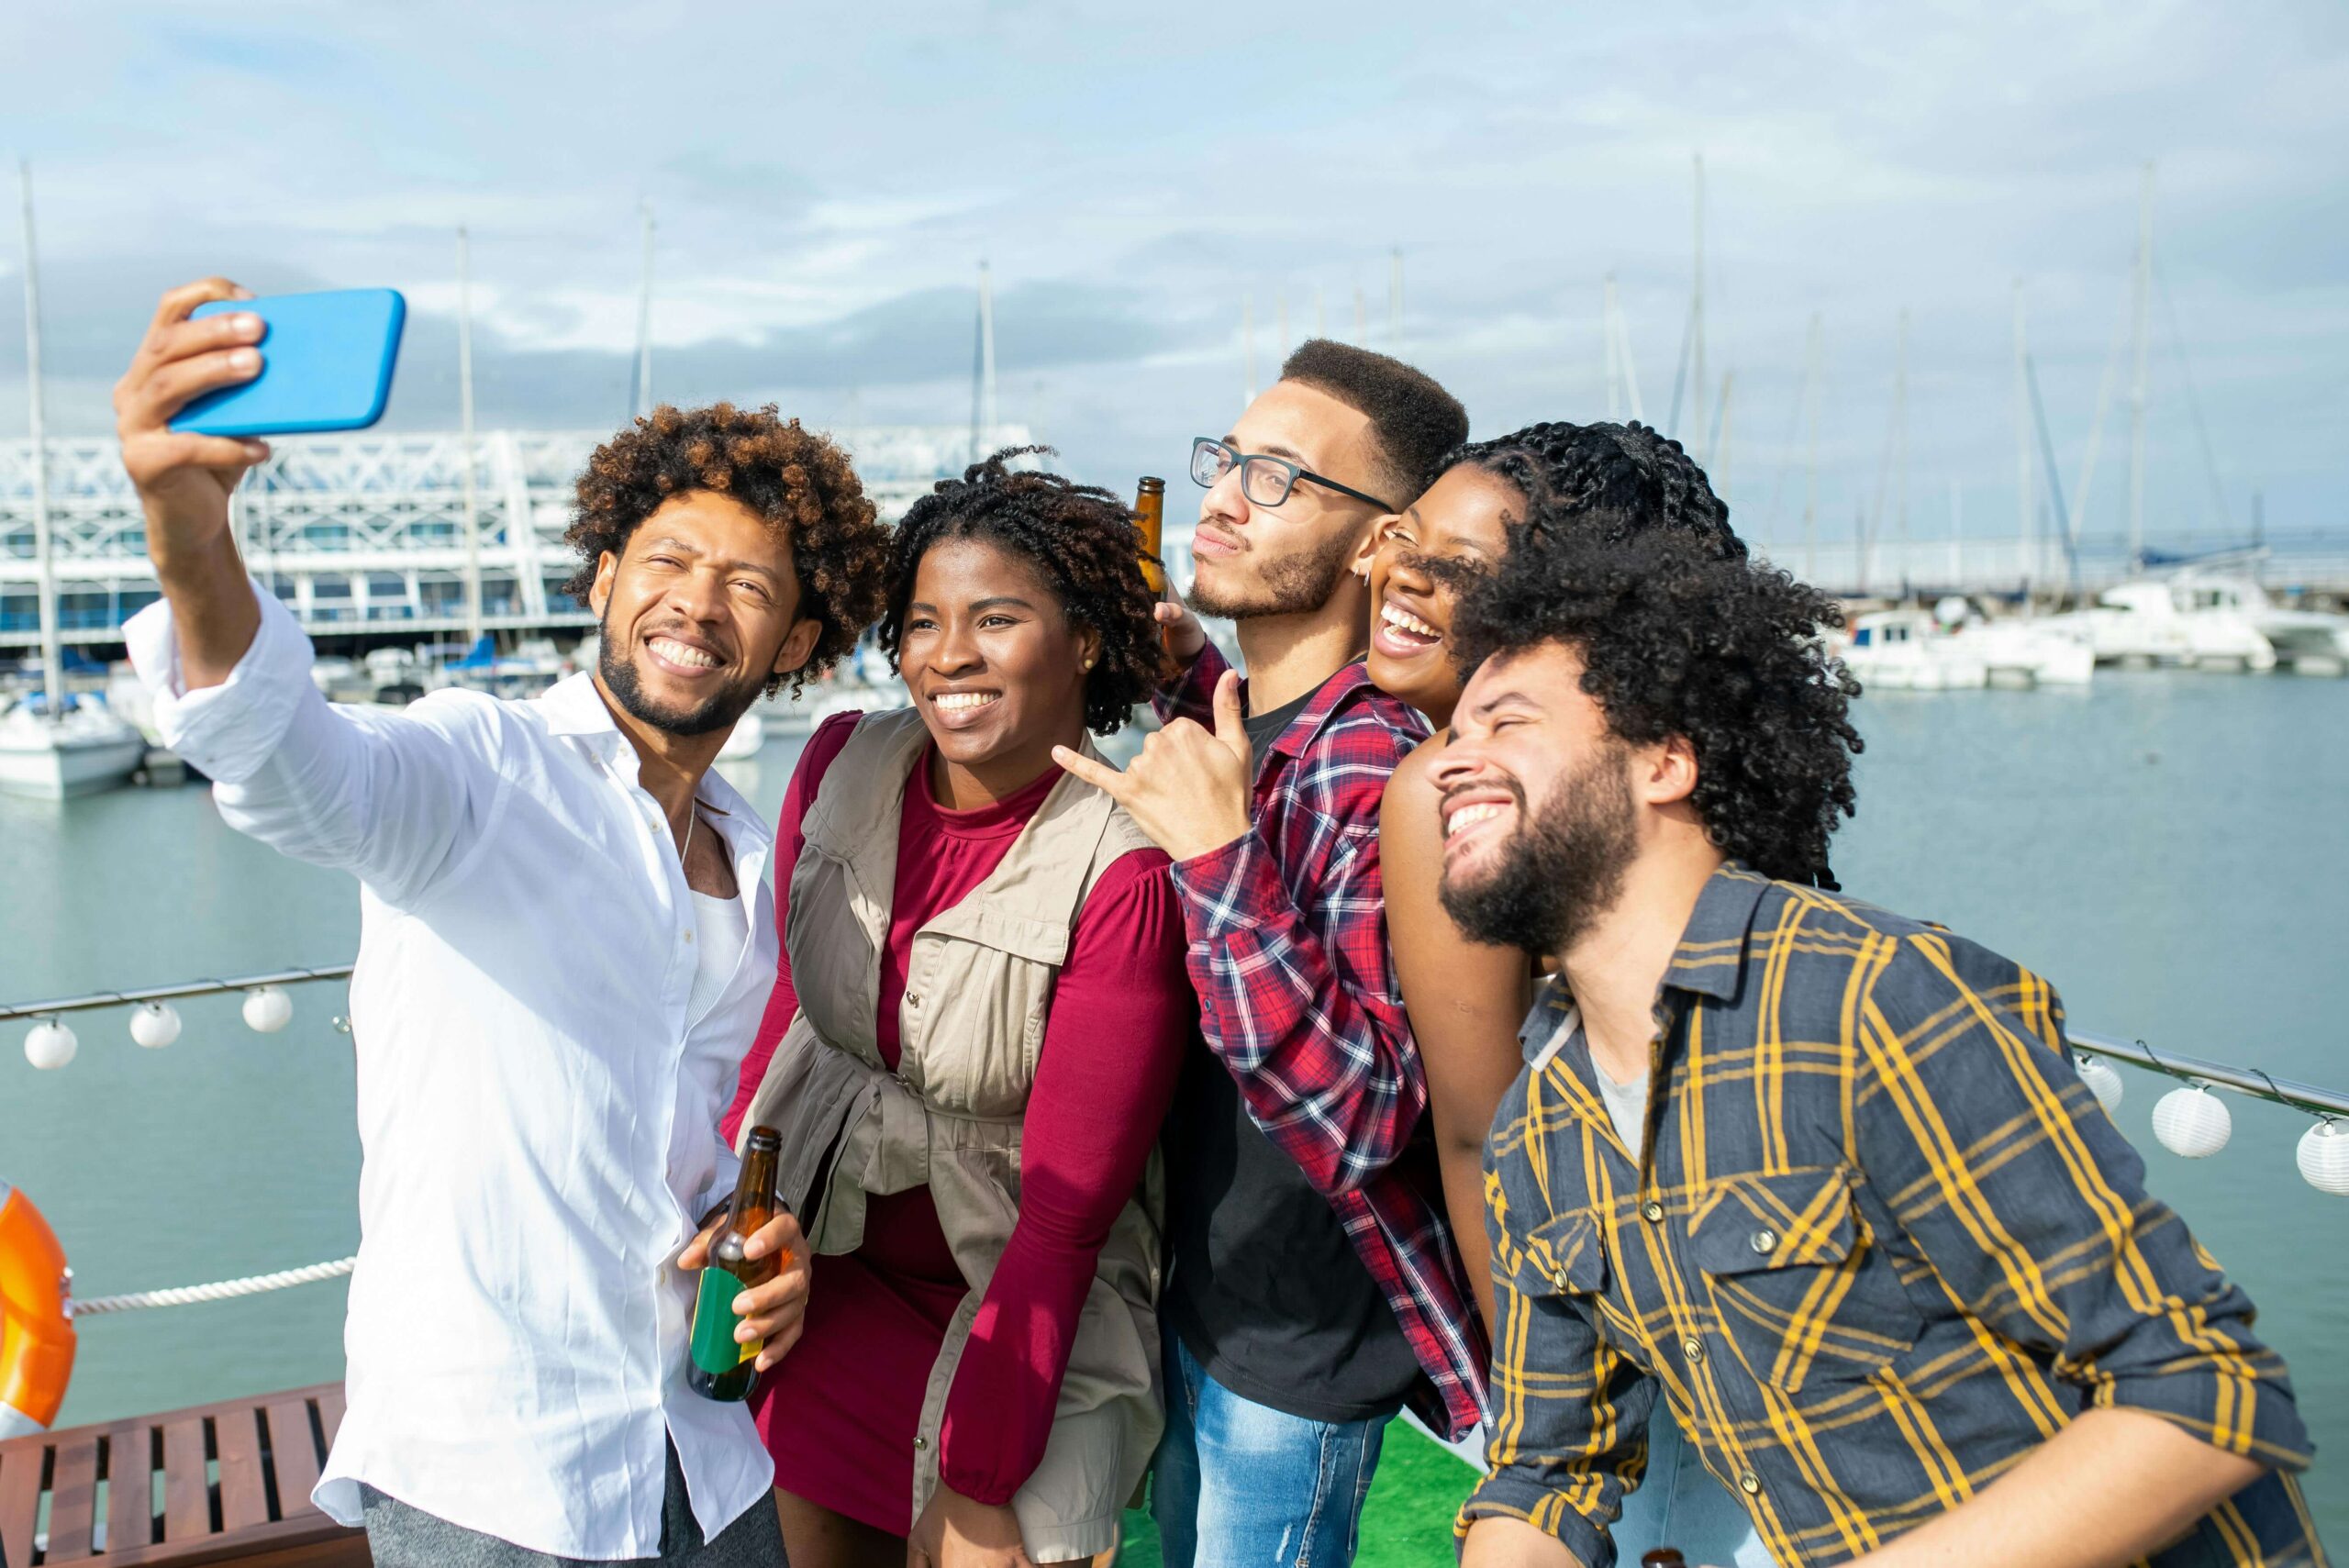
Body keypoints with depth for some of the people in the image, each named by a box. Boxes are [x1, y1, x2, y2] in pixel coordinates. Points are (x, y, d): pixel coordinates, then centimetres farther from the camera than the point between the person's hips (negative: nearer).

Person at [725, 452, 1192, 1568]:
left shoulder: (1125, 876, -24)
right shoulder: (842, 764, -8)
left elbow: (1066, 1211, -20)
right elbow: (790, 1002, 5)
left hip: (1019, 1302, -4)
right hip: (820, 1274, 5)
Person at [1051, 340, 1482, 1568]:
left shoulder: (1383, 770, -28)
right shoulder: (1223, 717, -2)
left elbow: (1363, 1120, -33)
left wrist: (1217, 856, -37)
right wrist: (1185, 671, 6)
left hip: (1299, 1350, -8)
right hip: (1193, 1298, 9)